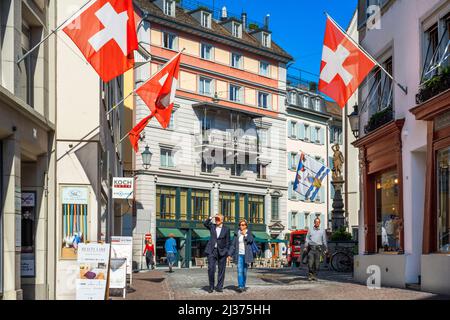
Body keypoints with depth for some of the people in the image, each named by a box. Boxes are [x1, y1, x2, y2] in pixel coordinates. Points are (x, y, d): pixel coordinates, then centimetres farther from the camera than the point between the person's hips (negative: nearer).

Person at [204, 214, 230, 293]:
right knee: (211, 269, -7)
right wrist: (211, 218, -23)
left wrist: (227, 253, -1)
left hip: (222, 251, 0)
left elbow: (227, 242, 2)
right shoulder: (212, 226, 7)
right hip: (212, 251, 1)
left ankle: (219, 287, 14)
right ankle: (211, 286, 6)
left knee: (221, 270, 5)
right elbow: (205, 224, -13)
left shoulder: (226, 229, 0)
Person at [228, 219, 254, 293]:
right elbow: (233, 245, 6)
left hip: (246, 255, 0)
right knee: (240, 271, -13)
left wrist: (245, 234, -14)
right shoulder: (237, 234, 7)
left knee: (245, 271, 6)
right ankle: (240, 286, -20)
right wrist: (230, 254, 0)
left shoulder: (249, 233, 6)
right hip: (239, 254, 0)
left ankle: (243, 286, 19)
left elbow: (251, 240, -11)